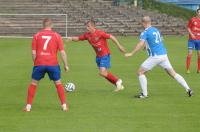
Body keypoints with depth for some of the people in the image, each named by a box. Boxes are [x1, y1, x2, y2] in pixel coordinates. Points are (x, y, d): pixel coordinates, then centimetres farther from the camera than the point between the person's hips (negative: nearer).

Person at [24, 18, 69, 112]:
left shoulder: (36, 36, 4)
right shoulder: (57, 36, 3)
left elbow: (33, 52, 2)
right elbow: (62, 52, 0)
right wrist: (66, 65, 7)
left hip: (39, 64, 0)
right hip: (53, 64, 0)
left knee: (33, 84, 13)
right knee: (58, 84, 14)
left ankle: (28, 106, 10)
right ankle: (64, 106, 11)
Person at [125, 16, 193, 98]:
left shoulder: (145, 33, -6)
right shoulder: (156, 30, 16)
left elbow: (140, 44, -19)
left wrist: (131, 53, -20)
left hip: (155, 56, -7)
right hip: (164, 55, 7)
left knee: (140, 72, 4)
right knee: (173, 73, 11)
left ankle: (144, 94, 0)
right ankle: (187, 89, 4)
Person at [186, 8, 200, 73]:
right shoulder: (192, 19, -3)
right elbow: (188, 28, 0)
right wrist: (191, 34, -15)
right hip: (192, 39, -3)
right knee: (190, 53, -8)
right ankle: (187, 69, -1)